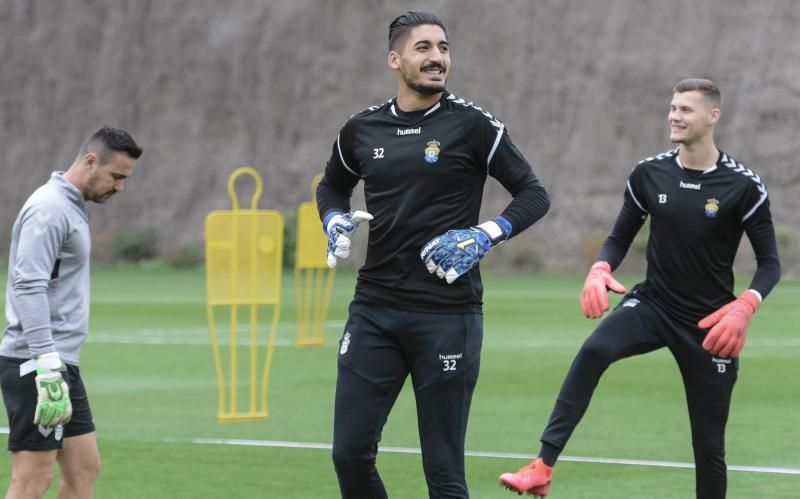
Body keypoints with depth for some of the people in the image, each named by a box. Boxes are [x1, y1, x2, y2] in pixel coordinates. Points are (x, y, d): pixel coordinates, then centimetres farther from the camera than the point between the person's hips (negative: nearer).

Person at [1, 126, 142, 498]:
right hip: (35, 365, -10)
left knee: (84, 468, 10)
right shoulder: (49, 209, -14)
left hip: (59, 364, 10)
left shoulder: (70, 207, 18)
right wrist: (47, 369, -28)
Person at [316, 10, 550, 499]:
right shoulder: (362, 129, 8)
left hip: (448, 316, -4)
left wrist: (486, 235, -14)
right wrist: (334, 220, 6)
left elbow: (534, 195, 1)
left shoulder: (472, 124, -3)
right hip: (374, 311, 4)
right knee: (350, 452, 1)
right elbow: (332, 187, 27)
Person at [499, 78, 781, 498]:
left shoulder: (743, 186, -9)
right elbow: (619, 239, 10)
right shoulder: (649, 175, 0)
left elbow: (770, 263, -5)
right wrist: (599, 270, -13)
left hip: (710, 324, -1)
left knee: (709, 445, 3)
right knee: (595, 349, -32)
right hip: (652, 305, 1)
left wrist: (745, 306, -25)